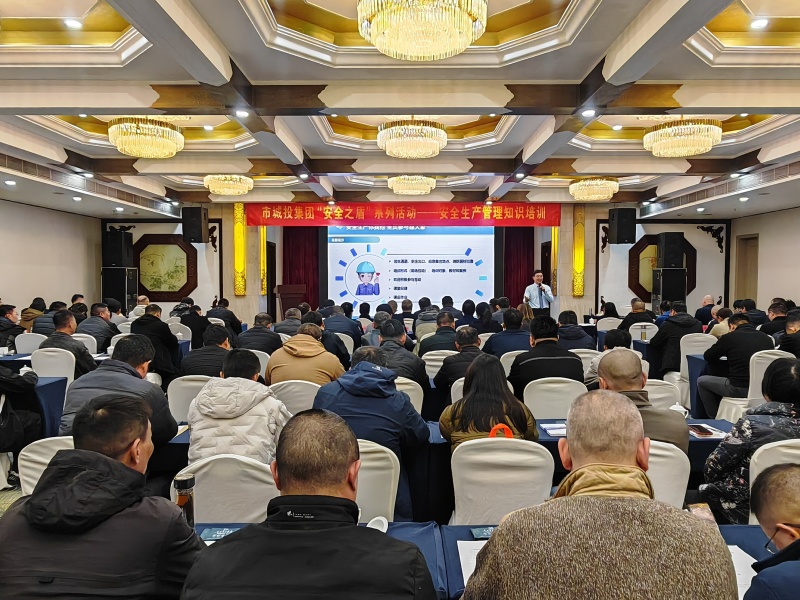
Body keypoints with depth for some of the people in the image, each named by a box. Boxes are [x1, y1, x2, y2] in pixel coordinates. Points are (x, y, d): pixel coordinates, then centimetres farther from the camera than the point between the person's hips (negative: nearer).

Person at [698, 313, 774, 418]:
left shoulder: (730, 337, -7)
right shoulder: (766, 338, 5)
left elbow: (708, 356, 6)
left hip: (739, 389, -6)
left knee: (701, 381, 16)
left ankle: (715, 418, 22)